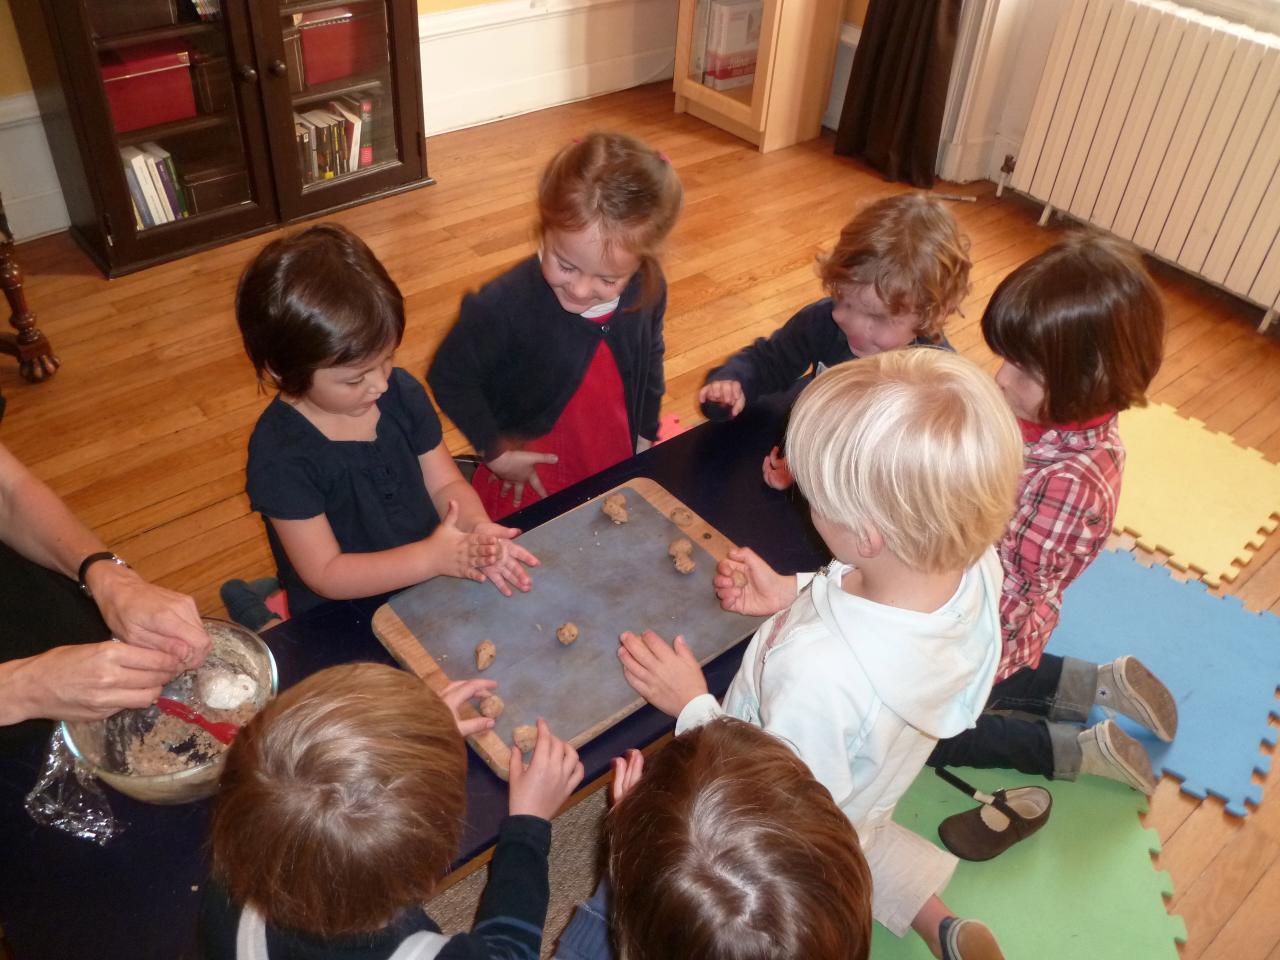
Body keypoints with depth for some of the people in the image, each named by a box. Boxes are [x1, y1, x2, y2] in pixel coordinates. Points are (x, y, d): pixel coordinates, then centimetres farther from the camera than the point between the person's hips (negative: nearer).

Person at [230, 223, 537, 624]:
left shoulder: (401, 392, -3)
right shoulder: (278, 454, -19)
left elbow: (445, 483, 2)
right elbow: (326, 573, -18)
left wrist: (477, 529, -18)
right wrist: (432, 557, -25)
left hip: (432, 584, 6)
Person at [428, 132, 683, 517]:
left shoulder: (647, 292, -15)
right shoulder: (504, 306, -29)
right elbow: (450, 377, -14)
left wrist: (645, 434, 11)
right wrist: (496, 452, -14)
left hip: (619, 476, 4)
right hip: (529, 485, -4)